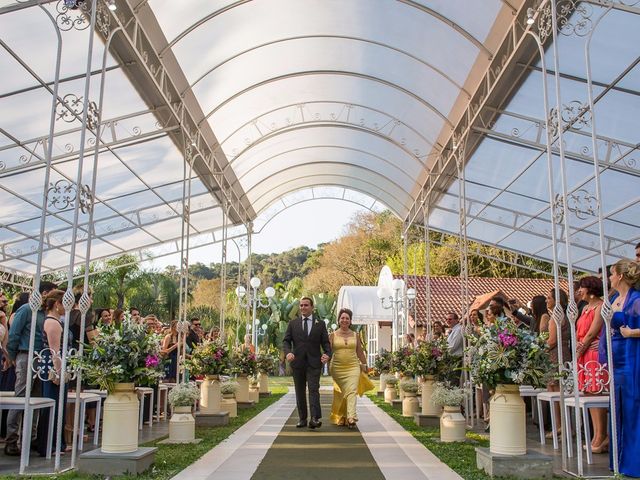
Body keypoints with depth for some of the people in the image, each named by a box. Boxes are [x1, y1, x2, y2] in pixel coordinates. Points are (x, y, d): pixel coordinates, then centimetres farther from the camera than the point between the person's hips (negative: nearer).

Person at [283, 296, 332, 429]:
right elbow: (286, 341, 5)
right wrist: (288, 352, -16)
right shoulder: (293, 323, 9)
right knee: (300, 392, 8)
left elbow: (325, 342, 5)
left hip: (314, 363, -2)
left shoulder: (320, 324, 7)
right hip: (297, 362, 2)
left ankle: (315, 418, -20)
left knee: (314, 390, -13)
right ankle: (302, 419, 16)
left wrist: (327, 354, -15)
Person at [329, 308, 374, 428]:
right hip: (338, 368, 0)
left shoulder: (355, 335, 9)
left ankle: (351, 417, -22)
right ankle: (341, 417, 22)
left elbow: (360, 351, 16)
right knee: (340, 394, 6)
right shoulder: (333, 335, 3)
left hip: (353, 367, 0)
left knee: (352, 391, -14)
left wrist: (364, 364, 19)